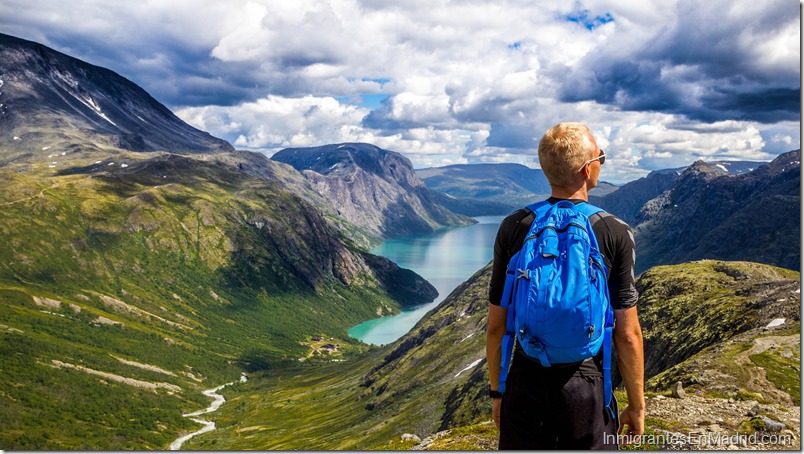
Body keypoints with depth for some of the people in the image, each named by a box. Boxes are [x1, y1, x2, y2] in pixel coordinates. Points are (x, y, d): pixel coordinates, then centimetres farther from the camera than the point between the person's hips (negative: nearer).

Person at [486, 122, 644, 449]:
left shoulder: (513, 227, -6)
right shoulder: (615, 233, -10)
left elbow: (496, 325, -2)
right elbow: (627, 334, -8)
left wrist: (497, 390, 11)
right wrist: (636, 405, 5)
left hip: (525, 386, 2)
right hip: (586, 389, -1)